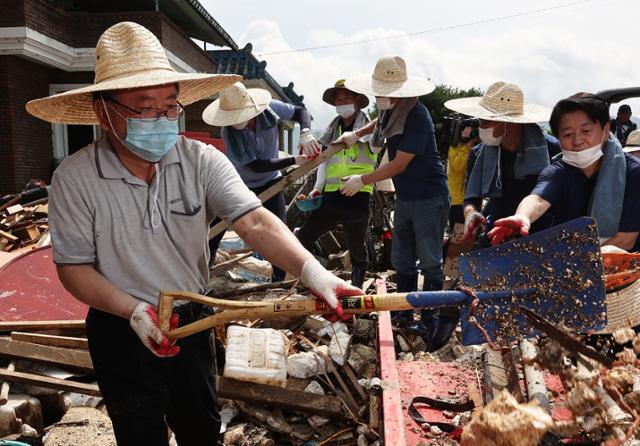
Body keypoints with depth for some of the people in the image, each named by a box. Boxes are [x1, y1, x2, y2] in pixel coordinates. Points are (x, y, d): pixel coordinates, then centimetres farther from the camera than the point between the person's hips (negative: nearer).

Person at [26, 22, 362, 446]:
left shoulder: (201, 160, -14)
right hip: (123, 335, -2)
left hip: (192, 321, 2)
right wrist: (134, 310, -27)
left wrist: (311, 270, -42)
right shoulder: (74, 178, -17)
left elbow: (255, 221, -25)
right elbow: (73, 267, -12)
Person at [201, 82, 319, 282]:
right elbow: (257, 166, -29)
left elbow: (300, 112, -6)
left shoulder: (269, 108, -23)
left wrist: (305, 134, -28)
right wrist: (295, 160, -32)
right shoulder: (228, 132, -28)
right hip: (238, 184, -1)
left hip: (270, 182, 1)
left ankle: (279, 280, 7)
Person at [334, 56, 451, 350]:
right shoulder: (391, 111, 4)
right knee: (402, 261, 14)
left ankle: (430, 322, 8)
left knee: (429, 262, -2)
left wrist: (362, 181, -14)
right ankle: (404, 314, 27)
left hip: (429, 199, -9)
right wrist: (356, 134, 15)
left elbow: (399, 164, -22)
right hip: (404, 198, 9)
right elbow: (379, 123, 32)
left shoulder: (416, 116, -21)